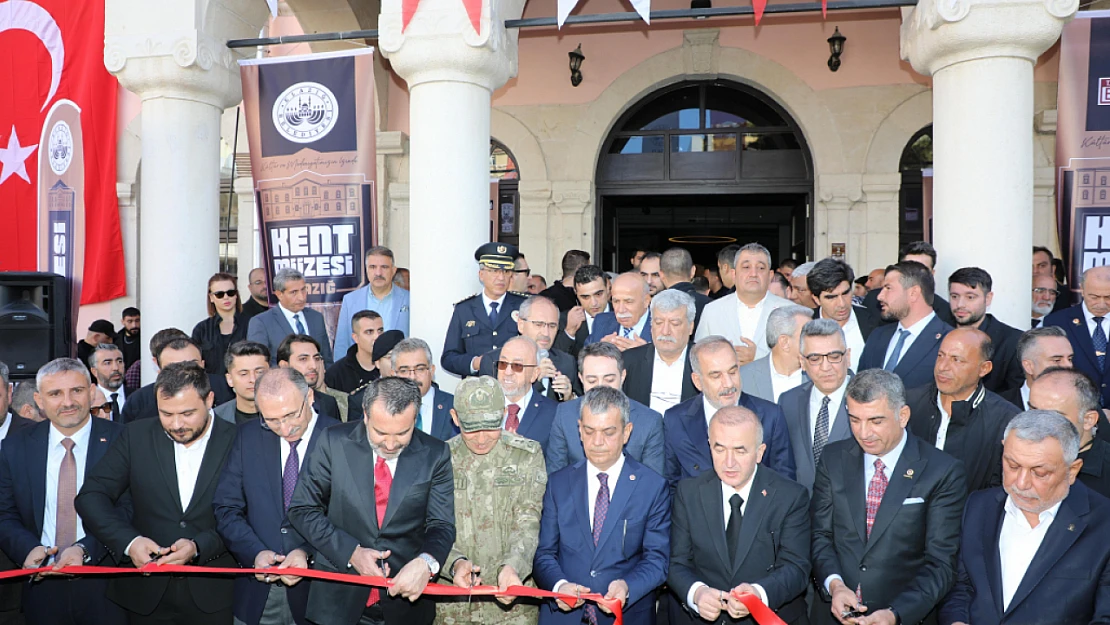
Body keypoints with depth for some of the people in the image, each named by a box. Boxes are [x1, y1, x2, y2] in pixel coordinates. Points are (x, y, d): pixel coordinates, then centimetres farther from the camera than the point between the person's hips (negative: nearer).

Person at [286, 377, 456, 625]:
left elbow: (442, 525, -6)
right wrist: (351, 552, -15)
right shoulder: (333, 442, -9)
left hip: (406, 595, 1)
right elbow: (302, 509, -4)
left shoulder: (435, 454, -8)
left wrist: (426, 562, -26)